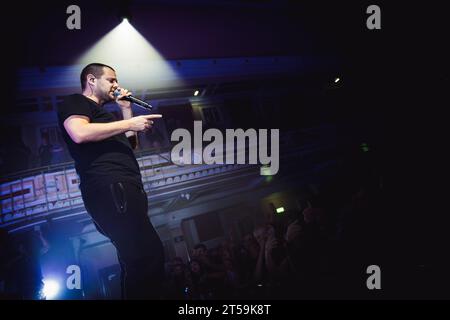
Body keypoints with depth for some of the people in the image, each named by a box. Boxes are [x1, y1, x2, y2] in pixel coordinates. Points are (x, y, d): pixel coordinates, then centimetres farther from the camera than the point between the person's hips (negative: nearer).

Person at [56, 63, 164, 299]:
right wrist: (130, 123, -7)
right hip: (109, 187, -10)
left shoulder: (99, 112, 36)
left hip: (123, 188, 10)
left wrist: (126, 109, 28)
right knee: (149, 255, -23)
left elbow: (130, 145, 35)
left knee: (137, 259, 5)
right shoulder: (75, 102, 9)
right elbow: (79, 133, -13)